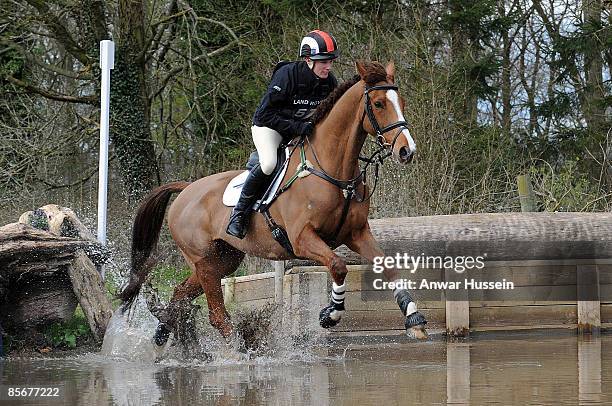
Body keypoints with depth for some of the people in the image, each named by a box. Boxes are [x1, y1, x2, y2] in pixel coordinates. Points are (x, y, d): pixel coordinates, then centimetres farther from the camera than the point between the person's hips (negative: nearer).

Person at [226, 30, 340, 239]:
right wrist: (296, 127, -35)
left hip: (303, 128, 6)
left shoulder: (330, 82, -11)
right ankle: (239, 212, -16)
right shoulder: (287, 75, -29)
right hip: (269, 126, -6)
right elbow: (265, 114, -27)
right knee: (269, 163, -32)